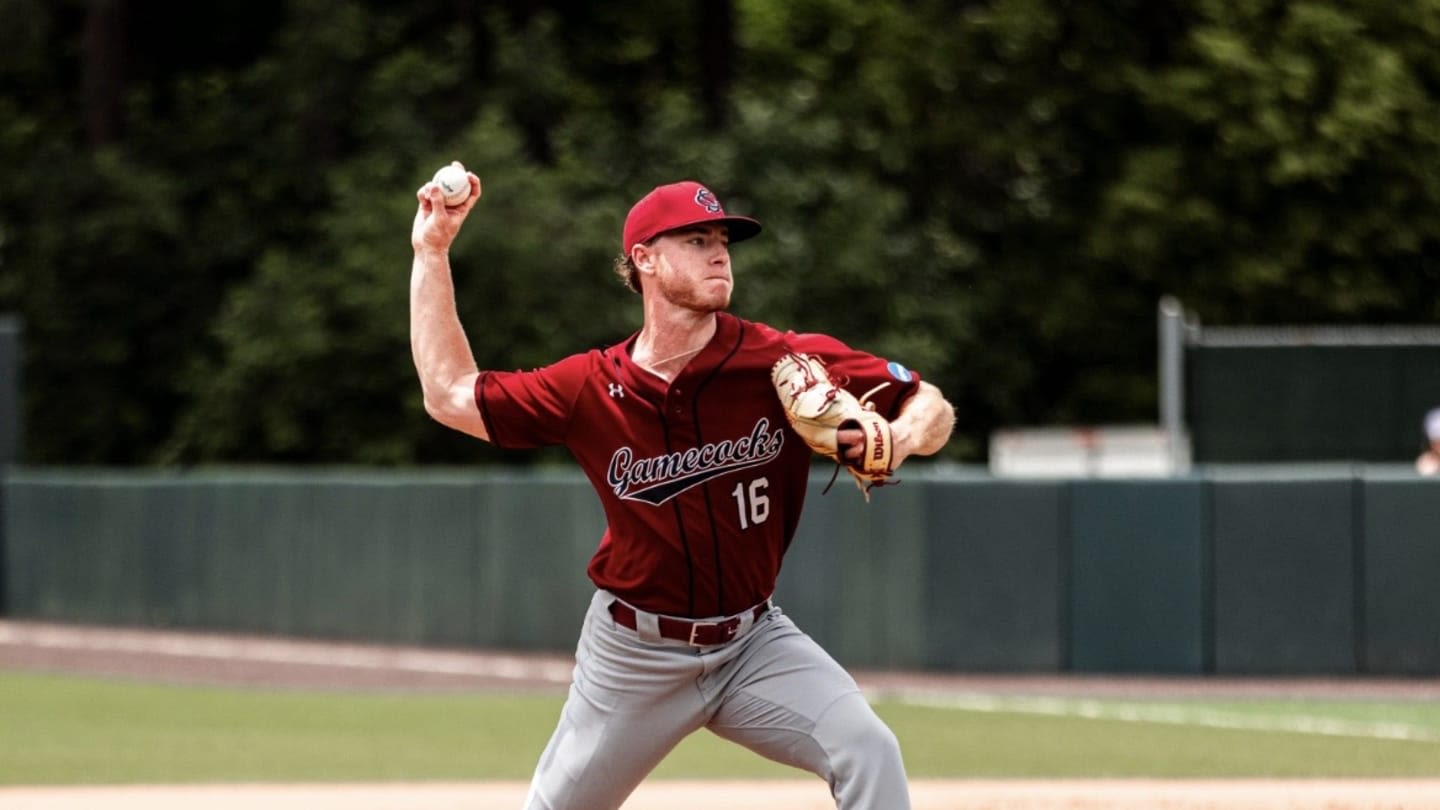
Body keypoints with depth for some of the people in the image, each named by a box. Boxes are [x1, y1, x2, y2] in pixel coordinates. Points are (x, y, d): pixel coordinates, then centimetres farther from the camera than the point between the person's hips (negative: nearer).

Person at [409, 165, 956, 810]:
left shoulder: (786, 364, -13)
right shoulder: (591, 388, -9)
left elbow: (932, 407, -8)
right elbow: (450, 395, 0)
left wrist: (903, 436, -33)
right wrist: (431, 253, -2)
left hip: (754, 642, 0)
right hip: (634, 655, 0)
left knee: (869, 754, -25)